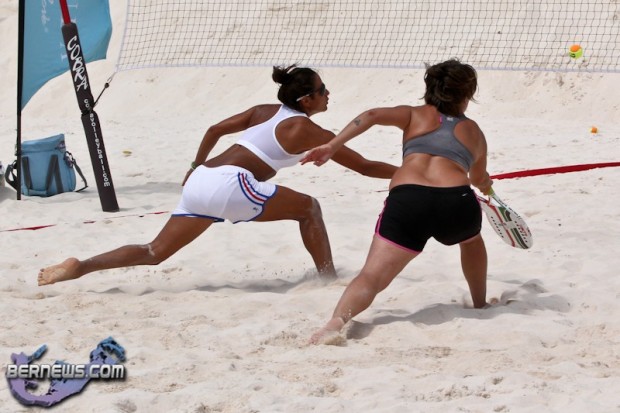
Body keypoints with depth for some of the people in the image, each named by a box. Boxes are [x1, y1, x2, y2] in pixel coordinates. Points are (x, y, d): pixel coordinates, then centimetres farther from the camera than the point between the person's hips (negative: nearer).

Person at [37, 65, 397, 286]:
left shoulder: (265, 112, 20)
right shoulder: (307, 130, 1)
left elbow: (215, 130, 23)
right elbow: (364, 166, 5)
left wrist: (196, 168, 35)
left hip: (201, 181, 7)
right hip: (229, 184, -7)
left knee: (155, 253, 9)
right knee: (308, 208, 5)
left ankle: (78, 268, 0)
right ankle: (329, 280, 3)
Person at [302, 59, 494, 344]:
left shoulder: (415, 115, 26)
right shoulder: (474, 131, 30)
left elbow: (372, 116, 6)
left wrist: (331, 146, 1)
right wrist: (484, 185, 73)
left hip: (406, 200, -1)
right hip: (457, 201, 1)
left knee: (371, 277, -10)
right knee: (471, 238, 38)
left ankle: (336, 323, -36)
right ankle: (480, 305, 48)